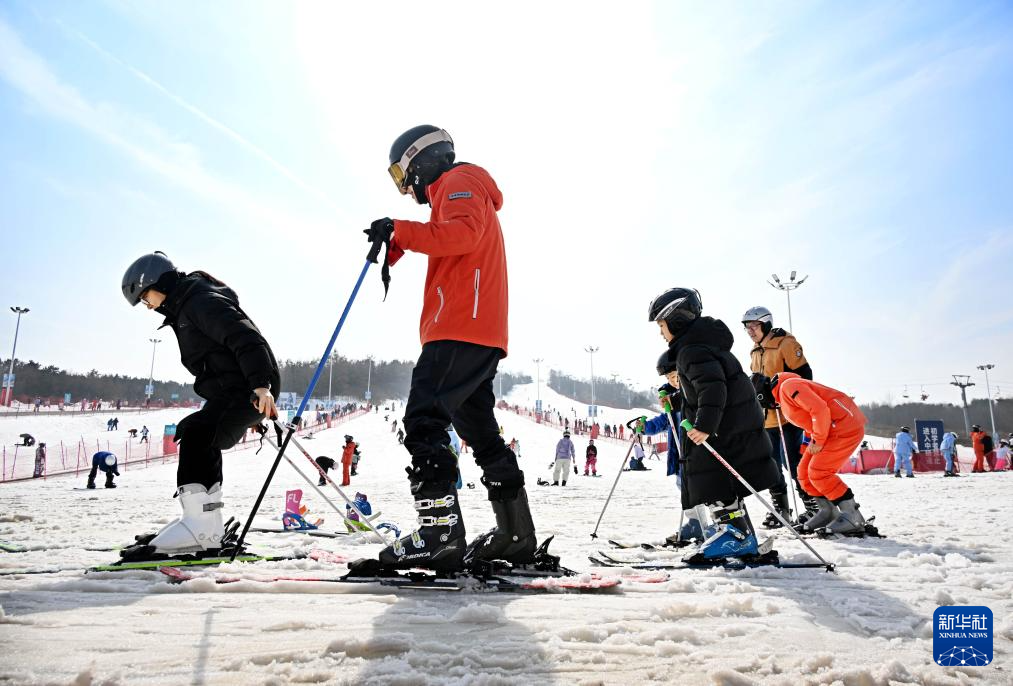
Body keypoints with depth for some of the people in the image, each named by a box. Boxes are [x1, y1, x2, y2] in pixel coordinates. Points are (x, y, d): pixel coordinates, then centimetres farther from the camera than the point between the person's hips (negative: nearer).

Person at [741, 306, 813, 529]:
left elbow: (804, 375, -13)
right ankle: (780, 510, 18)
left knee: (793, 461, -8)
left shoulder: (786, 344, -9)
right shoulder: (755, 352, 16)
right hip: (767, 417, 8)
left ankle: (813, 506, 5)